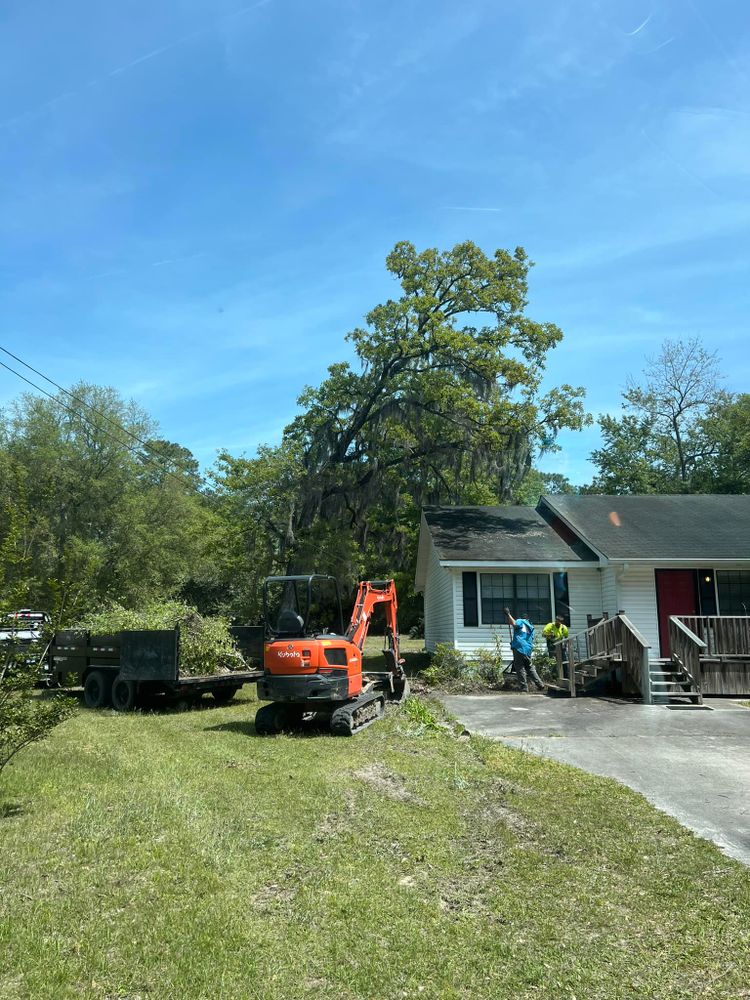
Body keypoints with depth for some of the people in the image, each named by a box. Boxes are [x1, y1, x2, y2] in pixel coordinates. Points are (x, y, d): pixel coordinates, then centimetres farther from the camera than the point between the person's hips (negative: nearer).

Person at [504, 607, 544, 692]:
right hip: (528, 650, 7)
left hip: (519, 647, -7)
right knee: (530, 668, 17)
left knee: (520, 668, -3)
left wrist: (508, 614, -10)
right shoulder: (530, 628, 25)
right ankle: (540, 685, 15)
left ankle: (524, 687, -6)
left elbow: (514, 623, -18)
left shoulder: (520, 622, 4)